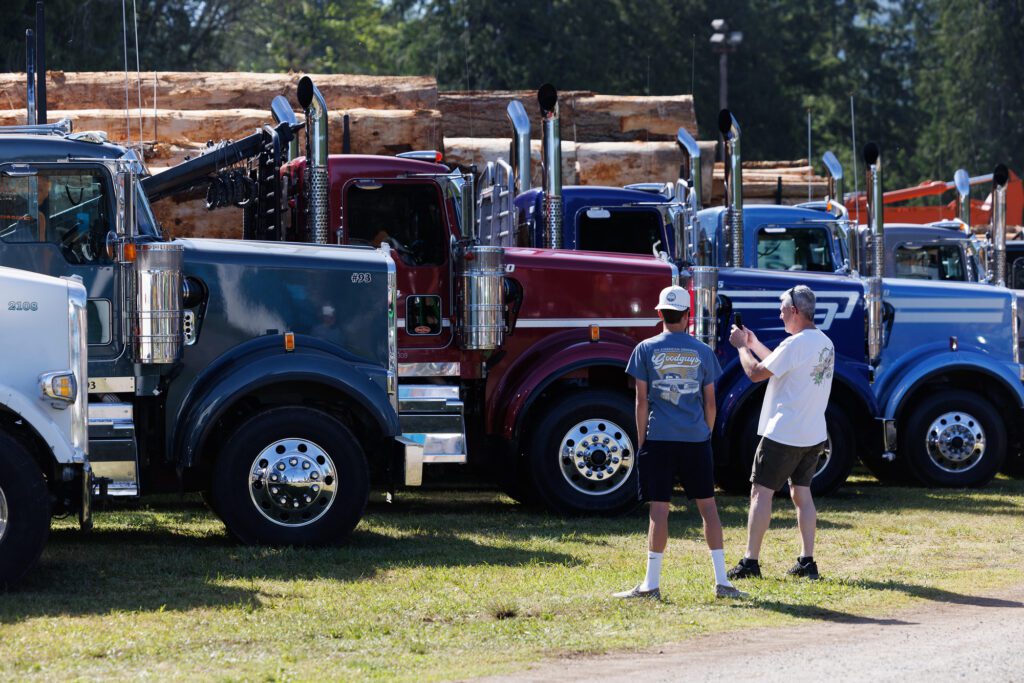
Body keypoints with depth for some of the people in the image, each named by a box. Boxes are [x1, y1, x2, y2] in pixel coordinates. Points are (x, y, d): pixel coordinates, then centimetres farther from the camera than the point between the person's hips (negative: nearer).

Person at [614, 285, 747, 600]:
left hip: (658, 438, -1)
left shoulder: (646, 349, 0)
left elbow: (642, 400, -1)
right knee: (708, 506, 7)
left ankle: (651, 584, 1)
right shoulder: (703, 352, 5)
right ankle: (721, 581, 7)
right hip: (696, 439, 1)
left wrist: (641, 442, 4)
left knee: (659, 509, 0)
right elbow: (710, 402, 8)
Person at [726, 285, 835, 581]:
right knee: (802, 494, 12)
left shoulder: (796, 344, -18)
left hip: (783, 434, -8)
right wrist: (754, 343, 23)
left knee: (761, 492, -2)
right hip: (813, 434, 8)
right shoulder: (825, 343, 11)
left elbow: (756, 373, -13)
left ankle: (750, 561, -3)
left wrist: (742, 346, 3)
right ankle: (807, 562, 9)